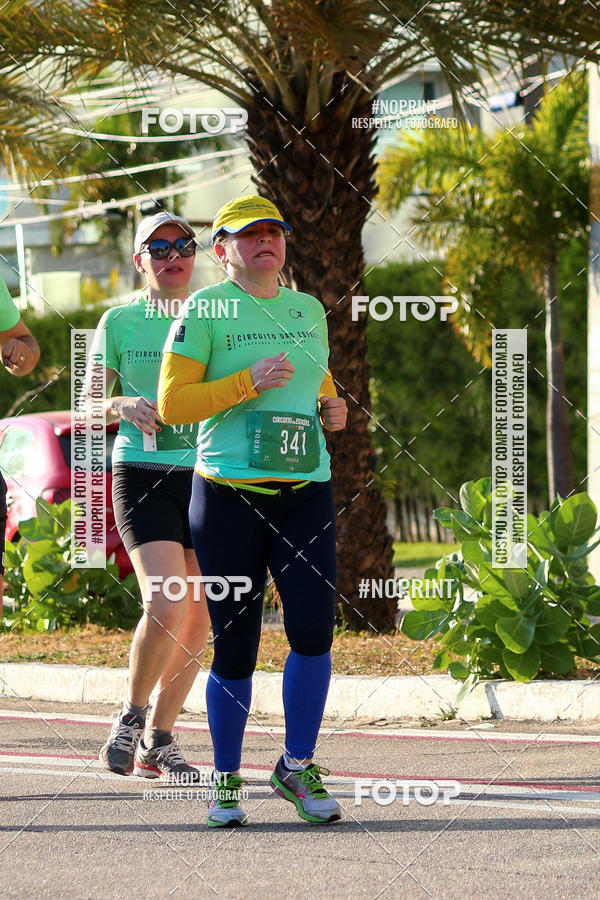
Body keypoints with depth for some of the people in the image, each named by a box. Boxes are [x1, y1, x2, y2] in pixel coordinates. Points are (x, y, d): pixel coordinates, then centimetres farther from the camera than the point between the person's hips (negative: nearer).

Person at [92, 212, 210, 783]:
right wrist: (123, 405, -14)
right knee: (165, 606, -20)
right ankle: (131, 716, 3)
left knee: (197, 621, 2)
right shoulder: (119, 323, 3)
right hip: (142, 475, -4)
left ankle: (156, 741, 16)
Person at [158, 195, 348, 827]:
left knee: (313, 630, -11)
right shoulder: (204, 311, -2)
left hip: (306, 494, 4)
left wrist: (332, 408, 10)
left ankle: (297, 768, 5)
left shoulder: (309, 311, 15)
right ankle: (225, 780, 16)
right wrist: (249, 382, -17)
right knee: (234, 649, 0)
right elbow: (172, 402, -7)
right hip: (228, 496, -4)